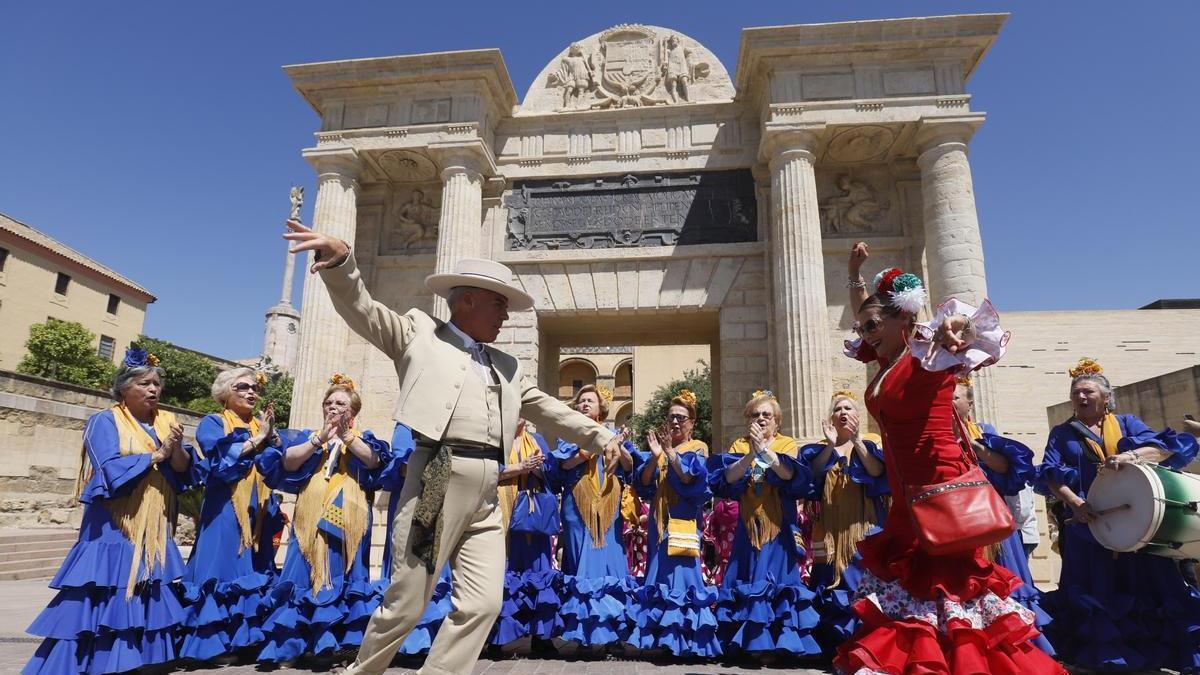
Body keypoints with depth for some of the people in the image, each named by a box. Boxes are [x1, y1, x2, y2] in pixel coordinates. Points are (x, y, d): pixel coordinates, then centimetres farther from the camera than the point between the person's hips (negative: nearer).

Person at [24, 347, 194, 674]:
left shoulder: (167, 422, 9)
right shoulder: (105, 422, -4)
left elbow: (183, 469, 0)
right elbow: (111, 469, -17)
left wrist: (176, 448, -19)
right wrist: (156, 456, -11)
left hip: (154, 530, 5)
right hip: (114, 529, -4)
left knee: (149, 596, 7)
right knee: (108, 597, -4)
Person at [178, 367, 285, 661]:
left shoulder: (260, 426, 15)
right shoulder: (213, 423, 1)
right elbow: (221, 463, -15)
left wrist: (271, 435, -8)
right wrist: (256, 439, -13)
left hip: (258, 512, 5)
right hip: (225, 512, -5)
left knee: (255, 572, 7)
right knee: (224, 569, -6)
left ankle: (247, 638, 17)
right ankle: (213, 643, 4)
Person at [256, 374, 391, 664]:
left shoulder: (363, 437, 12)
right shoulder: (306, 436, 16)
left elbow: (374, 461, -9)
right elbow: (287, 462, -2)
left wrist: (346, 436, -15)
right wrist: (320, 439, -10)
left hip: (348, 519, -1)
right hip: (312, 516, 1)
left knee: (343, 574, -3)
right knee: (306, 574, -1)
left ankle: (333, 640, 4)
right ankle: (296, 641, 7)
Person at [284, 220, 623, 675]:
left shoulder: (506, 366, 23)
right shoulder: (421, 332, 9)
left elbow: (548, 410, 28)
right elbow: (361, 308, -1)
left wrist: (599, 438, 24)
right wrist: (340, 261, -20)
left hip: (487, 495, 6)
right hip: (439, 480, -5)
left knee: (482, 605, 2)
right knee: (406, 604, 3)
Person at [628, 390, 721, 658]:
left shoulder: (698, 449, 4)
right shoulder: (657, 445, 13)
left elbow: (691, 480, -14)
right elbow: (643, 482, 2)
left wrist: (671, 452, -21)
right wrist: (655, 457, -14)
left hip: (684, 522, -4)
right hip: (661, 521, 4)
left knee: (681, 571, -7)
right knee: (660, 572, 5)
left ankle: (682, 638, 1)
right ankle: (660, 637, 13)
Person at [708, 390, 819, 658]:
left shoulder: (787, 444, 4)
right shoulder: (739, 445, 7)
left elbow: (790, 475, -16)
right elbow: (727, 478, -9)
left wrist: (764, 450, -26)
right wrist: (750, 455, -23)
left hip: (778, 526, -1)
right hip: (748, 525, 2)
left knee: (777, 578, -3)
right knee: (750, 577, 1)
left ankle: (779, 641, 7)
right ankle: (754, 641, 10)